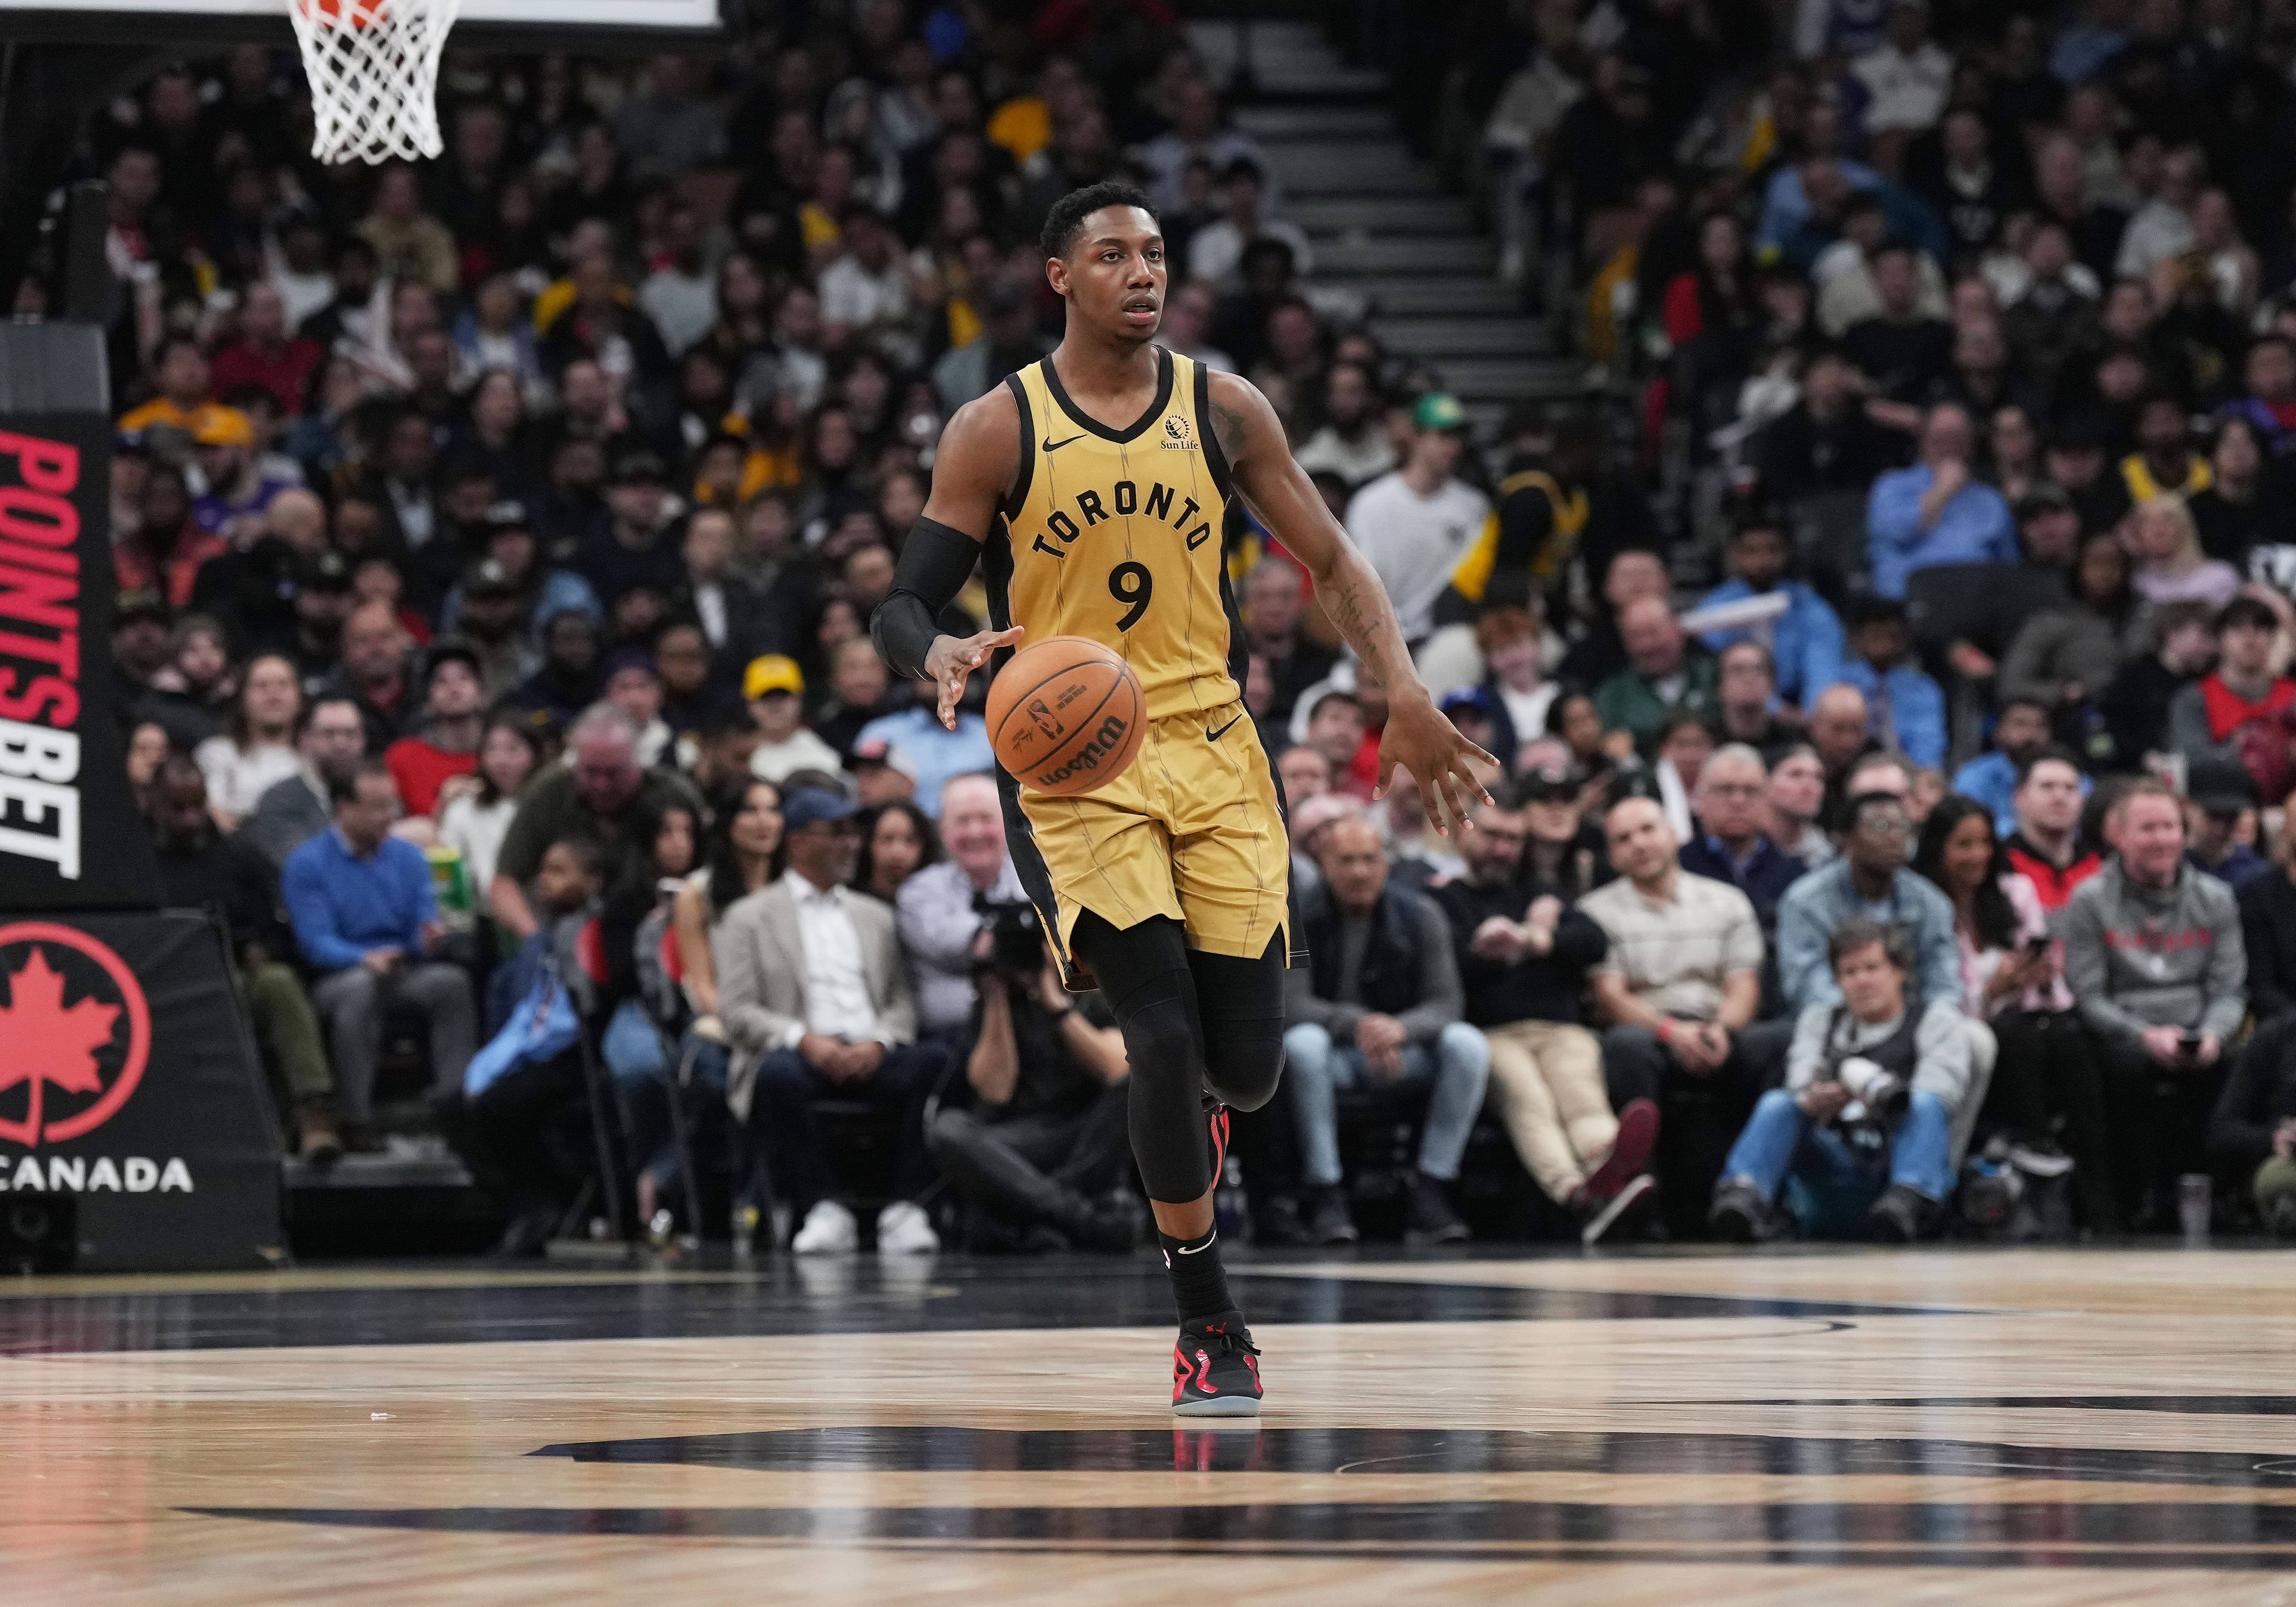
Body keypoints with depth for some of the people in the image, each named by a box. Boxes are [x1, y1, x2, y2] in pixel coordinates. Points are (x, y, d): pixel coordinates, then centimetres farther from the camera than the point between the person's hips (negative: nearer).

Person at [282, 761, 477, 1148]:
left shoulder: (409, 858, 12)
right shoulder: (306, 865, -1)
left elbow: (424, 933, 7)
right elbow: (317, 943, -11)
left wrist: (430, 938, -19)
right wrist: (365, 958, -30)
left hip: (406, 974, 4)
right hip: (337, 979, -4)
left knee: (452, 981, -28)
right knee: (361, 986, -38)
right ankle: (356, 1121, -37)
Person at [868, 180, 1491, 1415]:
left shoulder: (1223, 410, 4)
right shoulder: (997, 430, -3)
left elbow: (1331, 563, 9)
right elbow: (903, 606, -3)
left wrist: (1406, 696, -5)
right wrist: (942, 656, -27)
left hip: (1210, 749, 3)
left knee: (1246, 1063, -2)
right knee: (1163, 1031, -16)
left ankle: (1185, 1110, 38)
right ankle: (1209, 1327, -2)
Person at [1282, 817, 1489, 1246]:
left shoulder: (1419, 915, -1)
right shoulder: (1298, 920, -7)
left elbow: (1444, 1003, -6)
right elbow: (1291, 1004, -17)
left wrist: (1401, 1028, -30)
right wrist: (1356, 1024, -35)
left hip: (1401, 1050, 2)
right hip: (1333, 1054, -2)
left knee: (1468, 1045, -26)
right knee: (1302, 1044, -37)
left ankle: (1430, 1192, -26)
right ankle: (1326, 1197, -33)